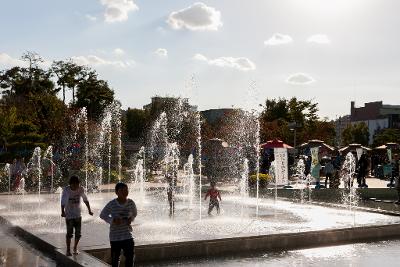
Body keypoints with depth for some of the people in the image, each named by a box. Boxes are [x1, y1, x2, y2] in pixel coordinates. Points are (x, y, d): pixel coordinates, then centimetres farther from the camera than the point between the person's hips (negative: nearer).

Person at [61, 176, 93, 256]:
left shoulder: (81, 189, -7)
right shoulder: (66, 190, -16)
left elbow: (85, 200, 5)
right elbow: (62, 201, -17)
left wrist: (89, 210, 5)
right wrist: (62, 212, -30)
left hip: (78, 215, 3)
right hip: (69, 215, -3)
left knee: (78, 233, 6)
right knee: (69, 233, -5)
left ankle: (75, 247, 28)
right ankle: (68, 250, 10)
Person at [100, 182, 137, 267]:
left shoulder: (131, 203, -4)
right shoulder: (111, 204, -12)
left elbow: (134, 213, 15)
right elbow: (102, 215, -1)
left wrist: (131, 219, -7)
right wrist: (112, 220, -17)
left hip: (128, 235, 2)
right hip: (115, 237, -2)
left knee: (130, 256, 0)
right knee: (115, 258, 11)